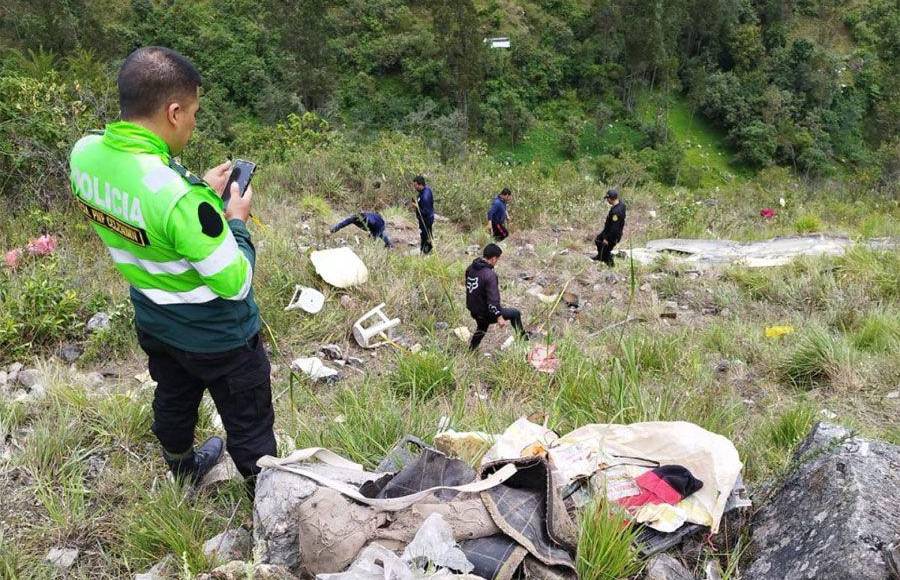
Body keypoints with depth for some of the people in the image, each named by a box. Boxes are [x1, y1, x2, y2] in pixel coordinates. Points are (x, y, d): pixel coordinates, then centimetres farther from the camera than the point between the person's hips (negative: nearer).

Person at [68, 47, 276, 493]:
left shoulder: (84, 154, -14)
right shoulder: (180, 197, -37)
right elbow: (235, 284, -26)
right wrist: (236, 219, -12)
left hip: (153, 323, 8)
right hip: (217, 336, -7)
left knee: (173, 401, 31)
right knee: (249, 424, 15)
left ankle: (184, 470, 58)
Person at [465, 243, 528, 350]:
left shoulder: (470, 269, -2)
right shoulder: (489, 275, -28)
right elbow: (493, 299, -28)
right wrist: (499, 316, -20)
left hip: (473, 310, 8)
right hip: (486, 312, -8)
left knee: (481, 329, 36)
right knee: (515, 314, 13)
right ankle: (523, 339, 30)